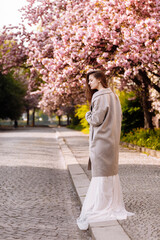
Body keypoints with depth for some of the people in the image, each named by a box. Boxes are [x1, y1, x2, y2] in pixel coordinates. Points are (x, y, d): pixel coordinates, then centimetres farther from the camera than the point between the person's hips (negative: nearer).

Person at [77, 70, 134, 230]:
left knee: (100, 175, -7)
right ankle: (115, 206, 23)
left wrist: (88, 115, 2)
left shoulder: (101, 96, -15)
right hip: (112, 139, 9)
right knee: (111, 172, 15)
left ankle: (93, 212, -3)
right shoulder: (113, 95, 14)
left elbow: (96, 120, -19)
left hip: (101, 140, -9)